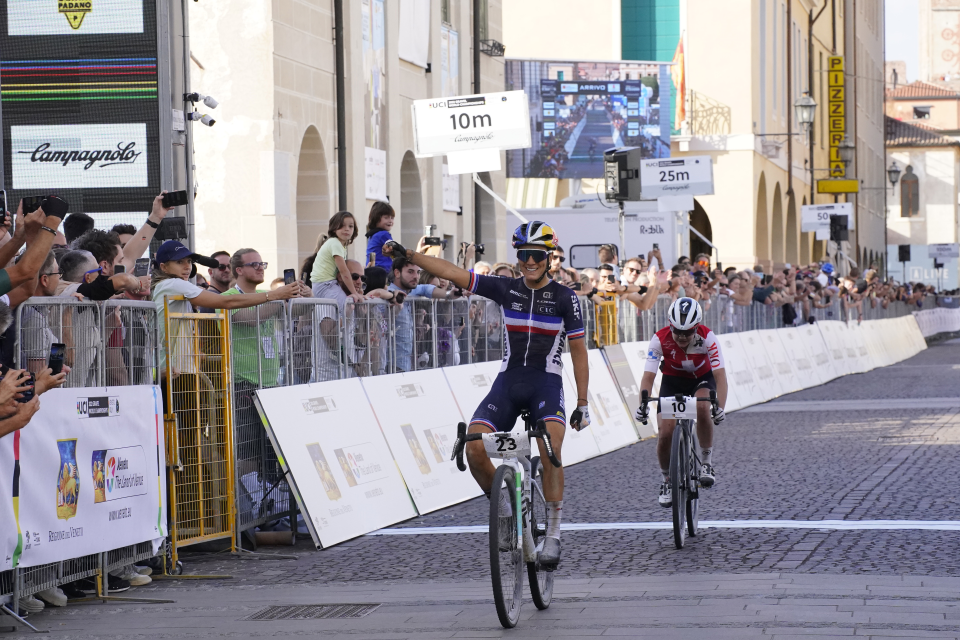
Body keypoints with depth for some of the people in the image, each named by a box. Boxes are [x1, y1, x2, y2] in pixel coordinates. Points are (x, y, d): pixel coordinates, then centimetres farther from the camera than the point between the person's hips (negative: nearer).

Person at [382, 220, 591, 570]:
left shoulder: (564, 297, -1)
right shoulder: (505, 289, 5)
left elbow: (578, 351, 2)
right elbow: (454, 273, 1)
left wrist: (582, 403, -1)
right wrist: (407, 256, -8)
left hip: (546, 383, -3)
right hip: (508, 381, 3)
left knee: (550, 451, -28)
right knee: (474, 449, -17)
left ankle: (553, 533, -17)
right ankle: (504, 508, 9)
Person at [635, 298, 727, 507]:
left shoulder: (707, 338, -30)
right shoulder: (660, 340, -28)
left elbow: (720, 375, -34)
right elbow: (648, 376, -30)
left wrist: (720, 406, -50)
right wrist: (643, 404, -48)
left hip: (701, 378, -1)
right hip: (673, 380, 1)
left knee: (702, 407, -34)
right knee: (665, 433, -14)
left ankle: (707, 462, -15)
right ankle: (667, 480, 10)